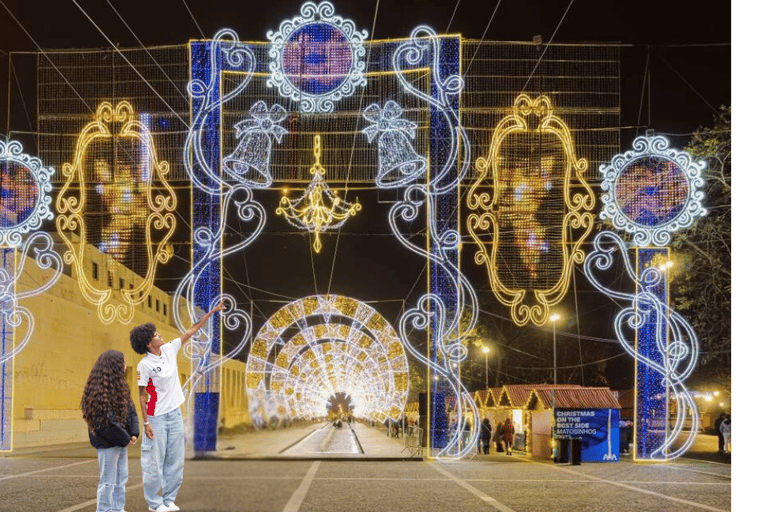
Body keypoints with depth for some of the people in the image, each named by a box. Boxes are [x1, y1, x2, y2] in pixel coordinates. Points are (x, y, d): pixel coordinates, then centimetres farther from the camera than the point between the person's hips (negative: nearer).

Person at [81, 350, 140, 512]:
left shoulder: (120, 386, 11)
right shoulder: (99, 390, -19)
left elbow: (131, 410, 12)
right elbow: (107, 421, -21)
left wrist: (134, 433, -3)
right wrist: (125, 438, -13)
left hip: (121, 441, 9)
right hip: (107, 442, -9)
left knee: (121, 478, 16)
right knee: (108, 481, -2)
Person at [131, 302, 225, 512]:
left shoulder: (169, 349, 3)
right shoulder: (144, 365, -13)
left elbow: (191, 331, 10)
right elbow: (142, 396, -11)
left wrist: (211, 312, 8)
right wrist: (146, 422, -15)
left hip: (175, 414, 6)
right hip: (157, 418, -6)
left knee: (175, 460, 10)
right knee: (155, 462, -1)